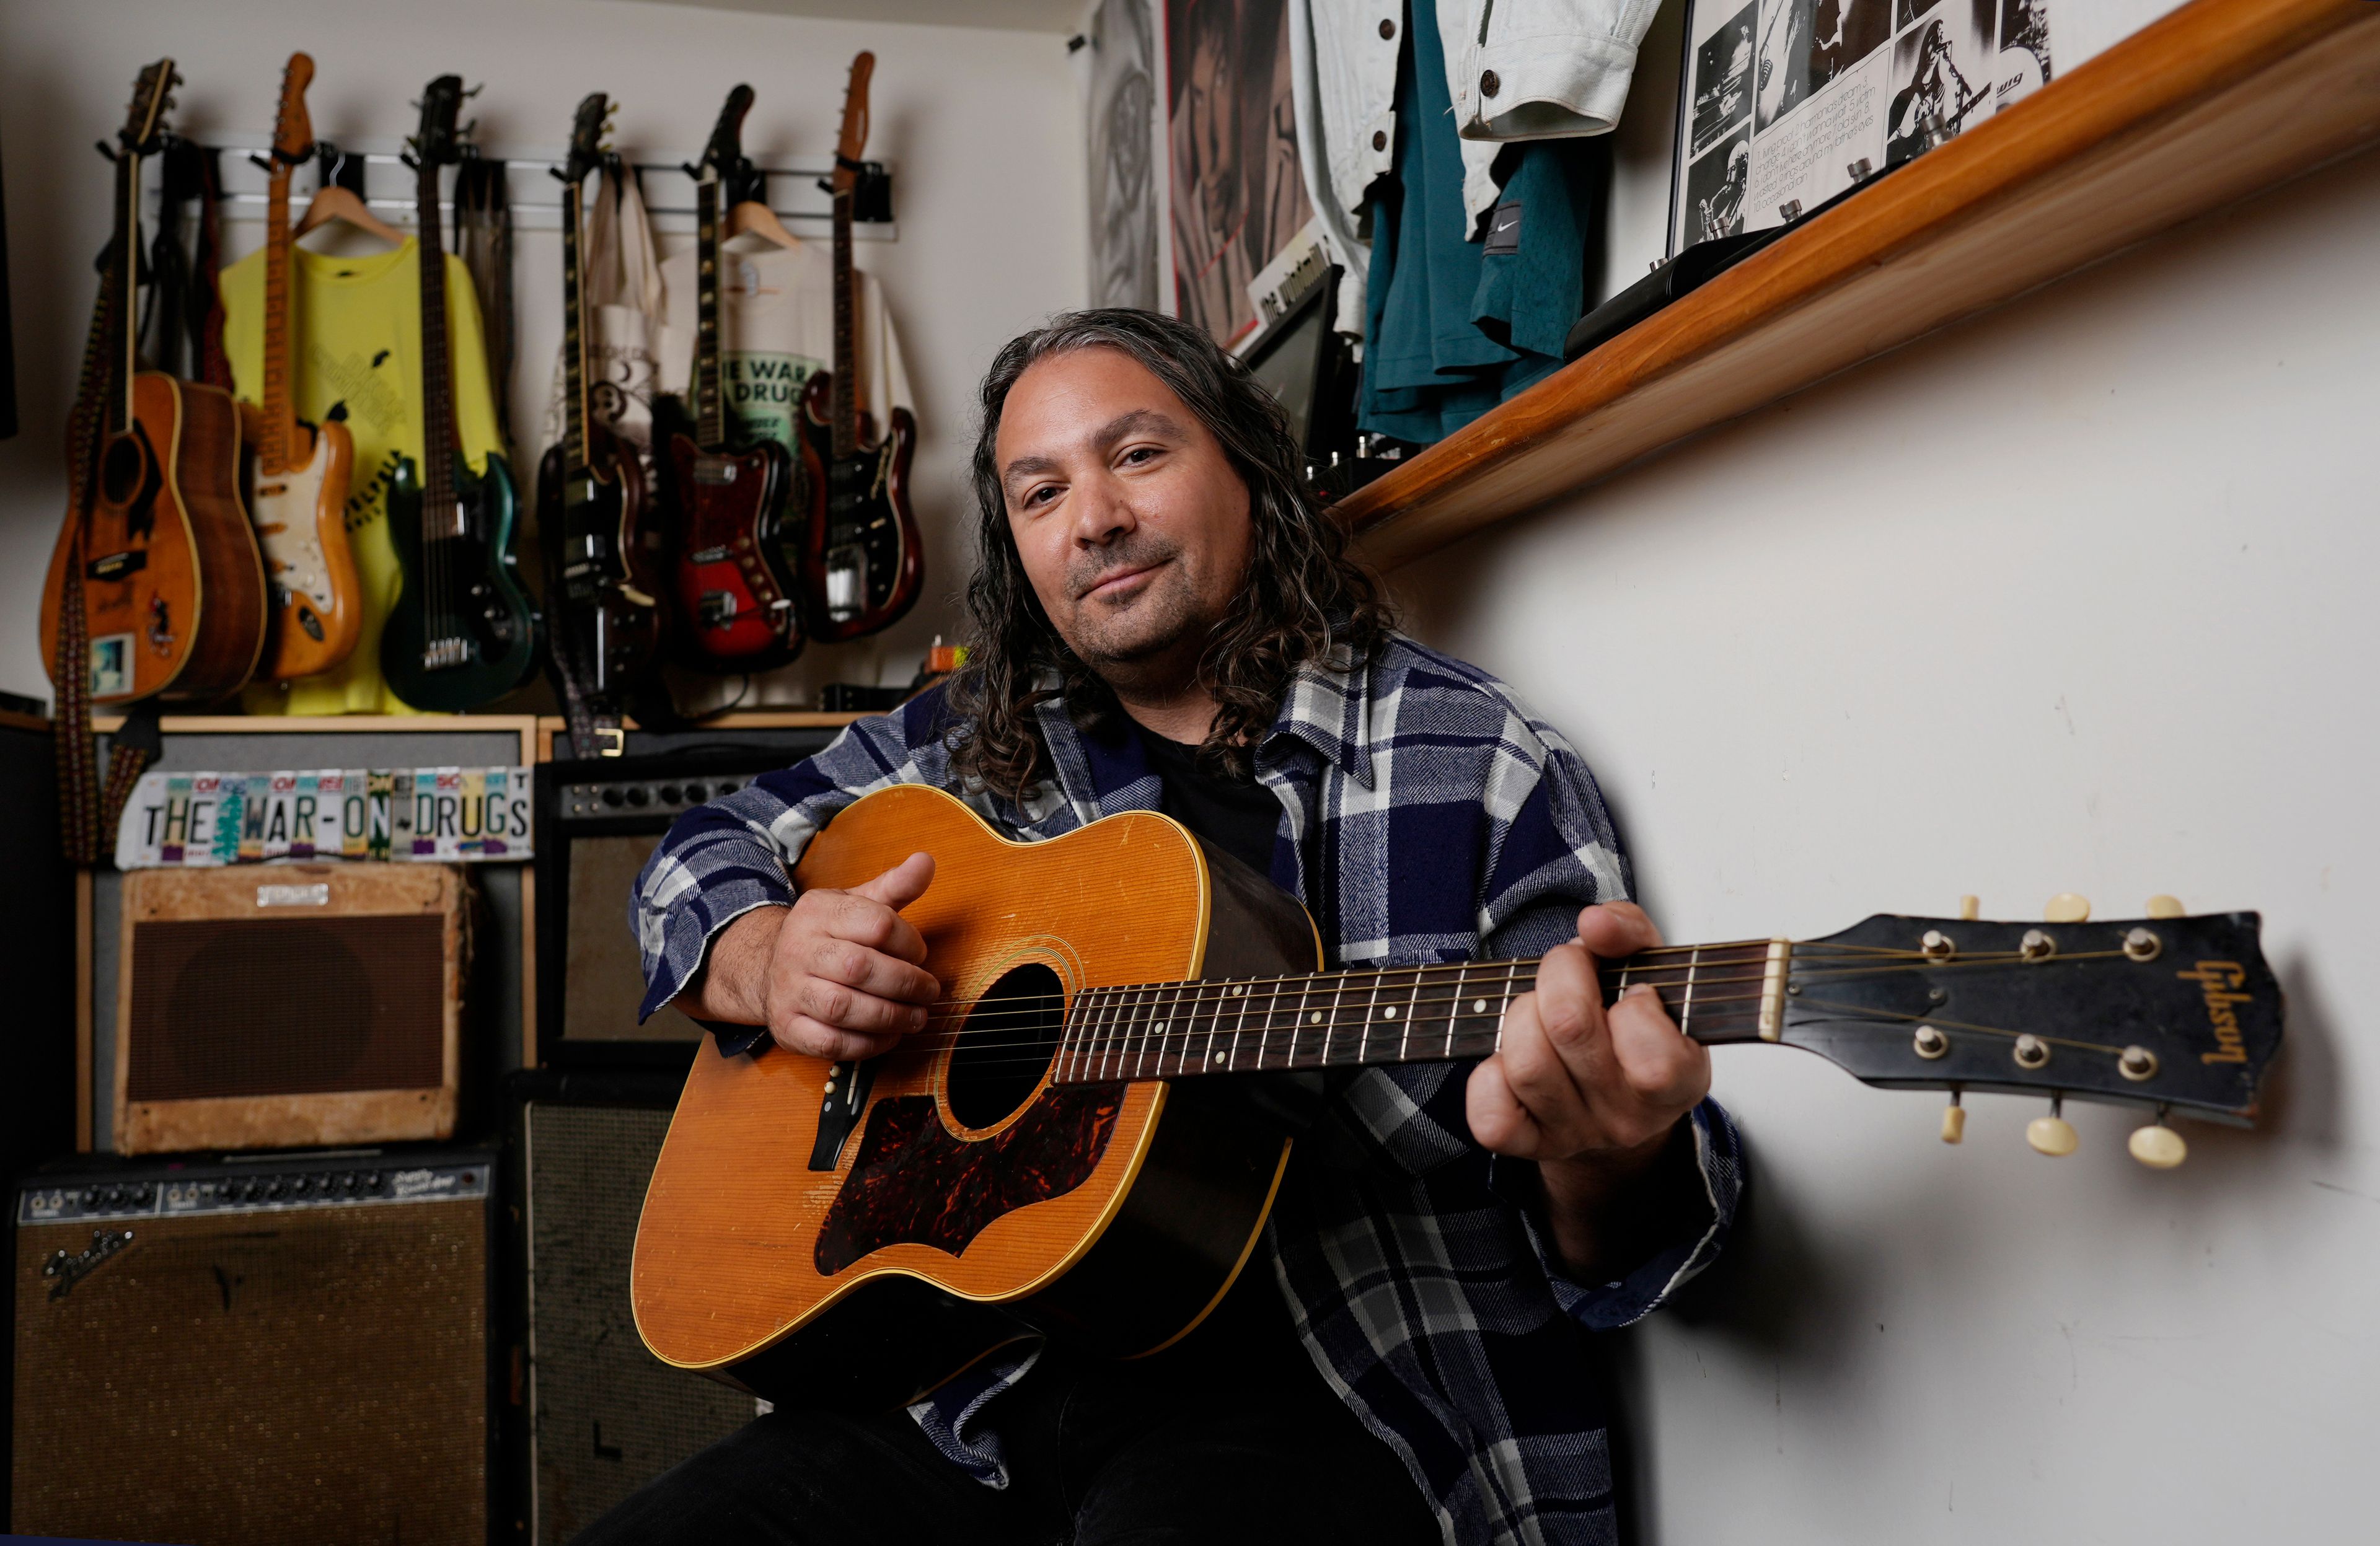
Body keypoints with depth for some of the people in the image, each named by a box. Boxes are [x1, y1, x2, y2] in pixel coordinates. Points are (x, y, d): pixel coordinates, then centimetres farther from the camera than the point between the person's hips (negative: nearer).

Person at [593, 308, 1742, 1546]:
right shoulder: (972, 741, 11)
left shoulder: (1479, 761, -2)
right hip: (979, 1398, 4)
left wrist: (1601, 1161, -30)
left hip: (1312, 1390, -3)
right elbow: (706, 851, 20)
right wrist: (766, 960, -4)